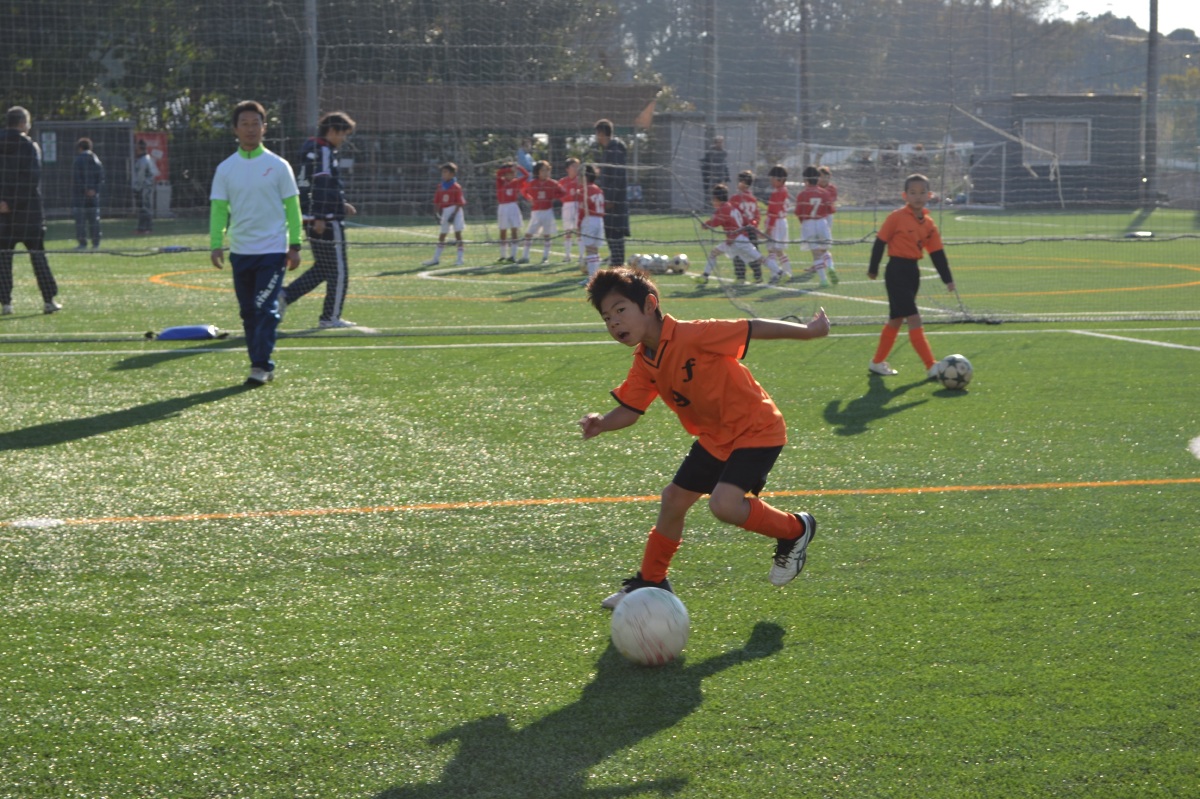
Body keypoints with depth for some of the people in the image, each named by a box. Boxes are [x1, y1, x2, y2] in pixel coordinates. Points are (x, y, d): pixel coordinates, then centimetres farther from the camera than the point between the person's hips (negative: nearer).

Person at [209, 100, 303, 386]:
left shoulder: (278, 166, -1)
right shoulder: (225, 169, 5)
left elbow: (292, 207, 1)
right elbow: (218, 208, 4)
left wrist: (294, 246, -4)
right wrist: (216, 244, -7)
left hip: (273, 250, -3)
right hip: (240, 252, 4)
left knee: (266, 309, -12)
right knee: (248, 313, 8)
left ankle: (261, 366, -10)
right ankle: (261, 365, 16)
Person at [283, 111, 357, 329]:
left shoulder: (311, 149, 18)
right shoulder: (324, 152, -13)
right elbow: (321, 186, -22)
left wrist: (341, 205, 26)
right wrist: (320, 217, -25)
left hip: (312, 220, 10)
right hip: (327, 221, -10)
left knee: (322, 269, 17)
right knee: (338, 271, 1)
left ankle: (285, 296, 6)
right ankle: (330, 317, 5)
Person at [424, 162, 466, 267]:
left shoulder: (456, 187, -7)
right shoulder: (440, 187, 8)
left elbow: (459, 203, -9)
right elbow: (437, 202, 8)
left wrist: (453, 215, -16)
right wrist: (438, 215, 0)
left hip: (455, 212, -5)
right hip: (445, 212, 5)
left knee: (458, 233, -6)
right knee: (442, 235, 10)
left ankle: (459, 258, -3)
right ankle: (436, 259, 15)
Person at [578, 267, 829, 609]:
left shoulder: (692, 336, -27)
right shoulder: (644, 366, -3)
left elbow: (754, 328, -22)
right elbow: (629, 410, 1)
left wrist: (809, 331, -16)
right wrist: (601, 423, -21)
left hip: (756, 429, -8)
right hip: (715, 436, 8)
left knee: (724, 504, -23)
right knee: (674, 500, 11)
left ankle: (795, 531, 2)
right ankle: (650, 582, 29)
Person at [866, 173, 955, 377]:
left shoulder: (929, 224, 6)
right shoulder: (896, 217, -12)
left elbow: (937, 253, 10)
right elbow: (880, 242, -7)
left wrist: (948, 279, 7)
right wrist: (873, 268, -3)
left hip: (912, 271, 8)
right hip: (896, 271, -7)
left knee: (896, 320, 16)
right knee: (914, 320, -11)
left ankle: (877, 362, 28)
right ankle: (931, 366, -13)